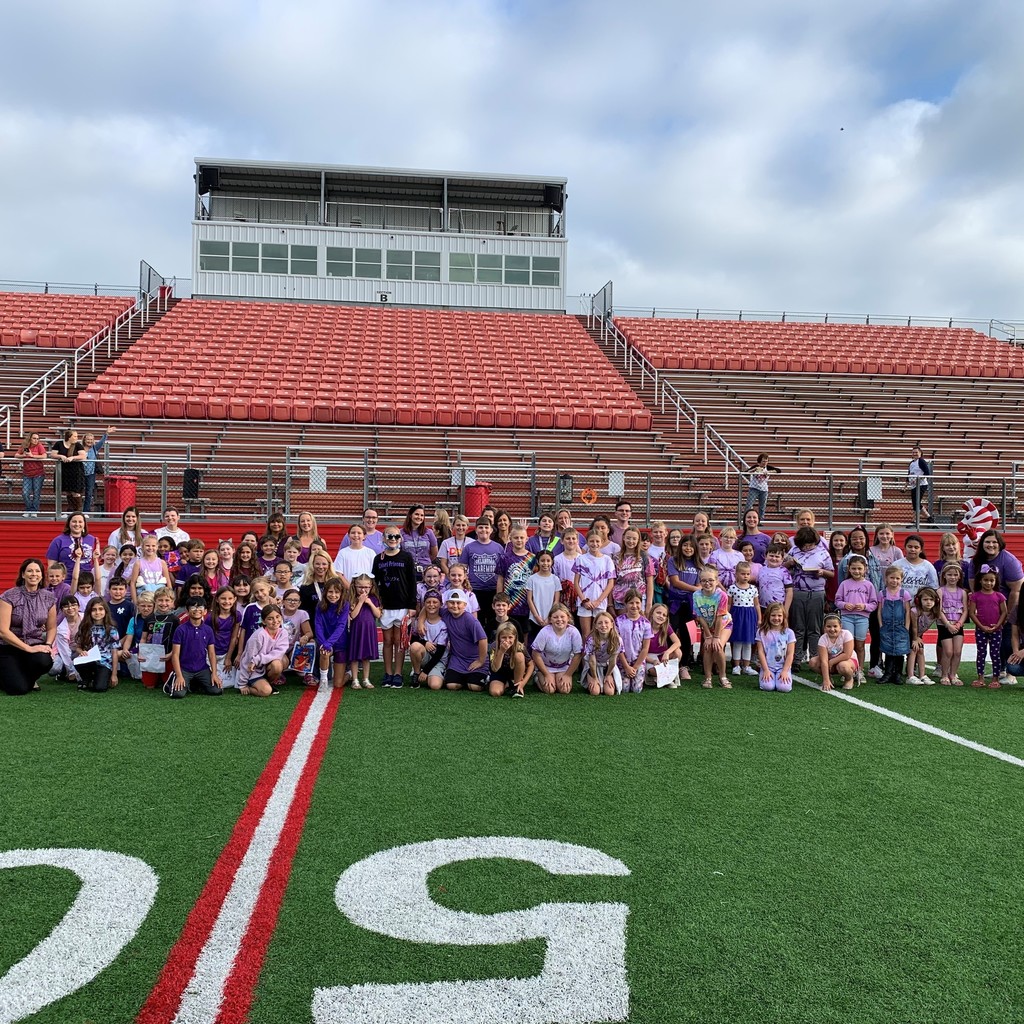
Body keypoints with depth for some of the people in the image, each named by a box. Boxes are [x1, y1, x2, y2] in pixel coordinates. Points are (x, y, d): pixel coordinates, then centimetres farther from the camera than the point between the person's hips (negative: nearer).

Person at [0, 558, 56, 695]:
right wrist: (29, 649, -21)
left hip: (36, 645, 3)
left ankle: (29, 678, 5)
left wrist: (48, 645, -12)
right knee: (19, 689, -21)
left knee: (45, 661, -32)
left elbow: (51, 628, 9)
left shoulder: (48, 598, 0)